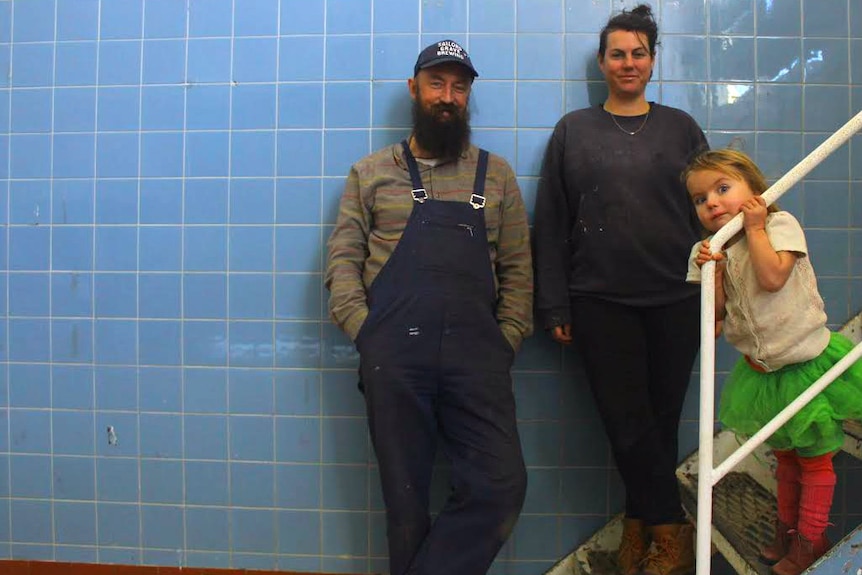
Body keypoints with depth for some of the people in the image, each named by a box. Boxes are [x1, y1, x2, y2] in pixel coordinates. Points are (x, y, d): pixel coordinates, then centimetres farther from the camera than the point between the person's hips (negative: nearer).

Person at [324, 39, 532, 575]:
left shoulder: (496, 173, 15)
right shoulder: (371, 173, 12)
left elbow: (517, 268, 12)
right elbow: (343, 259, 7)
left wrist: (506, 340, 2)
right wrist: (367, 333, -4)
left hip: (477, 353, 2)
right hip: (394, 355, -1)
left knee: (501, 485, -5)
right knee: (405, 494, 7)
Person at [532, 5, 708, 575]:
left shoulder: (681, 128, 10)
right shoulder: (573, 131, 7)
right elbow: (551, 224, 4)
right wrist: (554, 306, -1)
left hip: (675, 302, 1)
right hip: (601, 303, -1)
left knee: (661, 421, 6)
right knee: (628, 423, -2)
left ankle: (643, 523, 23)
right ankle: (671, 529, 15)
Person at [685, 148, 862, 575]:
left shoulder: (780, 225, -16)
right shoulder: (709, 250, -3)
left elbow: (772, 276, -32)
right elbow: (717, 314, -6)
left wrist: (754, 228, -23)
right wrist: (713, 271, -20)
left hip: (807, 362, -5)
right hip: (762, 371, 5)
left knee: (814, 456, 9)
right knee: (784, 453, 21)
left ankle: (810, 540, 24)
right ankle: (787, 528, 38)